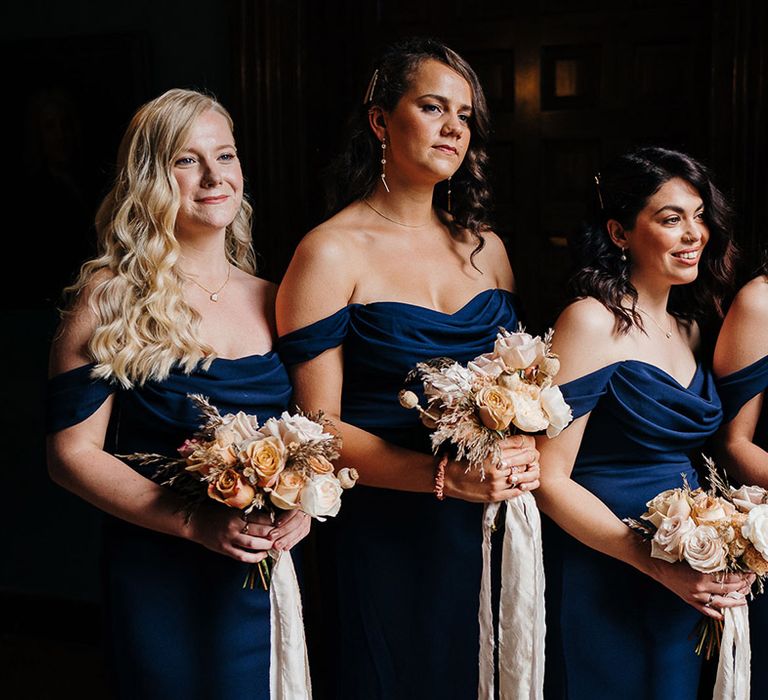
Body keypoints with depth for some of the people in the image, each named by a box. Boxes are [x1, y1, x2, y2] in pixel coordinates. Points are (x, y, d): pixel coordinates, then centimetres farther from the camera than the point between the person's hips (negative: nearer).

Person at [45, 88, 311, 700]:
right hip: (159, 579, -4)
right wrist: (198, 522, -21)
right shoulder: (112, 298, -8)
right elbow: (72, 450, -11)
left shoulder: (272, 301, 5)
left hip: (272, 575, 4)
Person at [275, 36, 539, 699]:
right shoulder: (331, 253, -10)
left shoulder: (485, 247, 8)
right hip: (379, 534, -5)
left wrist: (524, 452, -7)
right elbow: (318, 425, -12)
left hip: (483, 529, 5)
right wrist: (441, 474, -25)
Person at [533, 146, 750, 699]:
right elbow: (550, 480, -18)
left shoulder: (689, 325, 8)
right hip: (604, 587, -7)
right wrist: (658, 565, -22)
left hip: (687, 586, 7)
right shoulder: (592, 322, -15)